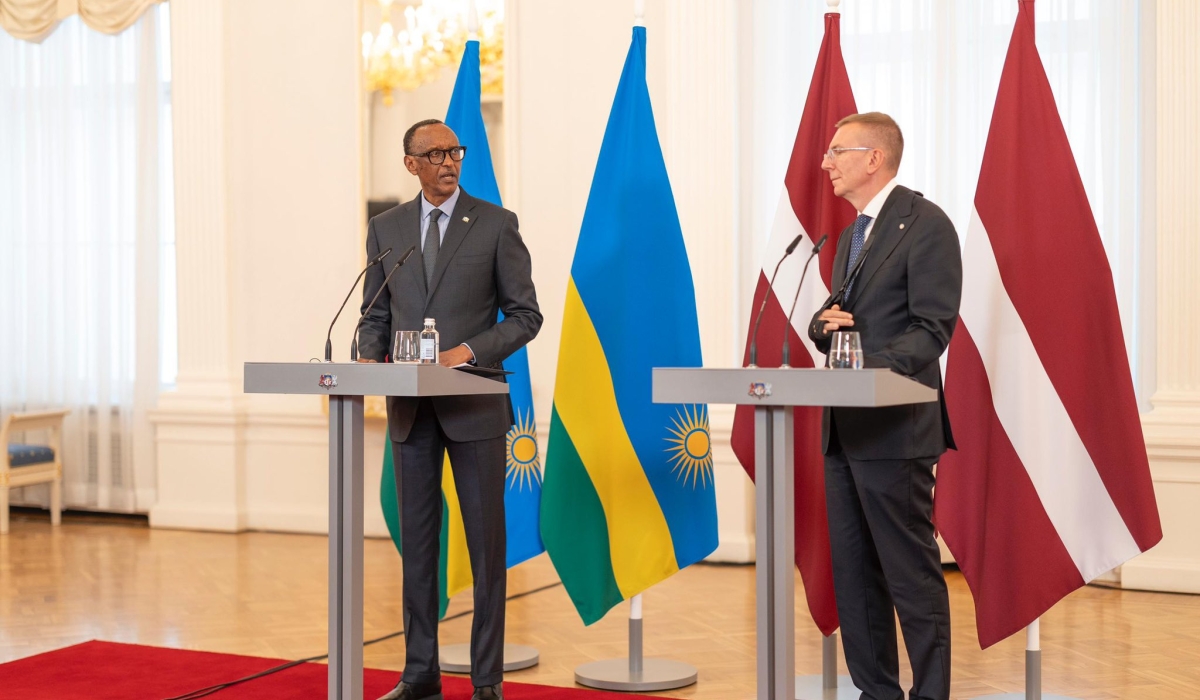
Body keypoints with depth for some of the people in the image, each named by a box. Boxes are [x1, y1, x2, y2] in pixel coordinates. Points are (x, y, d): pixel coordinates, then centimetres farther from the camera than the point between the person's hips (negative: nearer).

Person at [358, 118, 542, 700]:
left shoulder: (496, 224, 0)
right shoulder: (386, 228, 10)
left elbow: (525, 315, -1)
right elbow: (376, 314, 13)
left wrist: (470, 351, -15)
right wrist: (369, 357, -7)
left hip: (475, 404, -3)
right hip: (410, 407, 3)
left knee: (486, 540, 1)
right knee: (416, 540, 9)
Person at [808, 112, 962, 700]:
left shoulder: (925, 223, -8)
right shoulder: (850, 236, 20)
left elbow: (932, 329, -14)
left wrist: (870, 368, -26)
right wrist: (824, 323, 0)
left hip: (895, 429, -9)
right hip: (844, 428, 9)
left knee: (912, 573, -3)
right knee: (852, 571, 12)